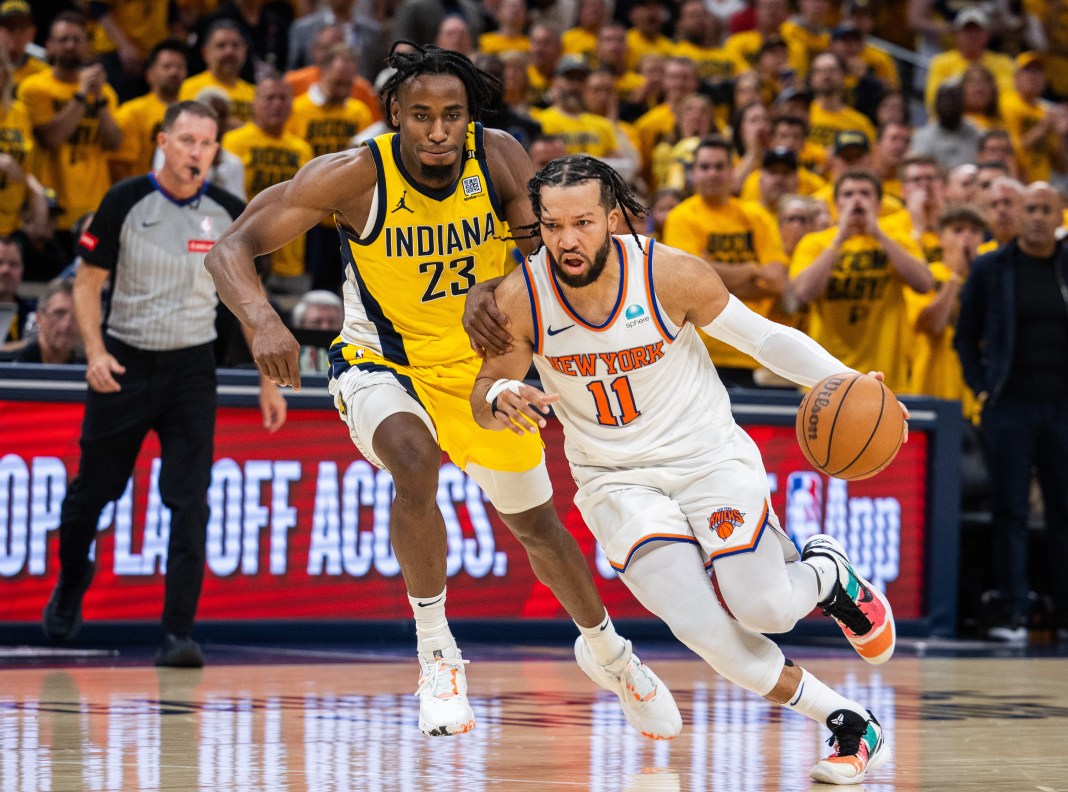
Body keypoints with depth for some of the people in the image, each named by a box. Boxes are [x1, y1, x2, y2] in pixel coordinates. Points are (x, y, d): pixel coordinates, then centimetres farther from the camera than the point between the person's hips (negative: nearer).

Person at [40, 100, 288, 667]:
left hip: (191, 368, 1)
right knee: (92, 489, 11)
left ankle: (177, 633, -10)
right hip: (124, 363, -1)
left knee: (189, 501, -11)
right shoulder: (125, 202, -8)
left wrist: (269, 381, 6)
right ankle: (70, 583, 41)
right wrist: (95, 353, -17)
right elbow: (87, 283, -3)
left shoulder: (228, 215, -1)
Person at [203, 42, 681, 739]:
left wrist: (499, 294, -44)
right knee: (415, 462, -35)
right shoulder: (355, 176, -27)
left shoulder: (498, 157, -19)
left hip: (476, 362, 3)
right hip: (380, 362, -3)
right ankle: (435, 650, -17)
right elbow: (231, 248, -29)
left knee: (536, 523, 17)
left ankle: (608, 652, 45)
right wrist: (263, 320, -49)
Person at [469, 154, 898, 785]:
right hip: (615, 480, 1)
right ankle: (852, 725, -3)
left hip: (709, 455, -1)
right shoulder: (520, 299, -15)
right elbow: (484, 400, -2)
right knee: (700, 625, -19)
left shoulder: (674, 275, -18)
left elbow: (763, 337, -5)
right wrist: (502, 399, -28)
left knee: (763, 610, -18)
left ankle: (828, 573, 20)